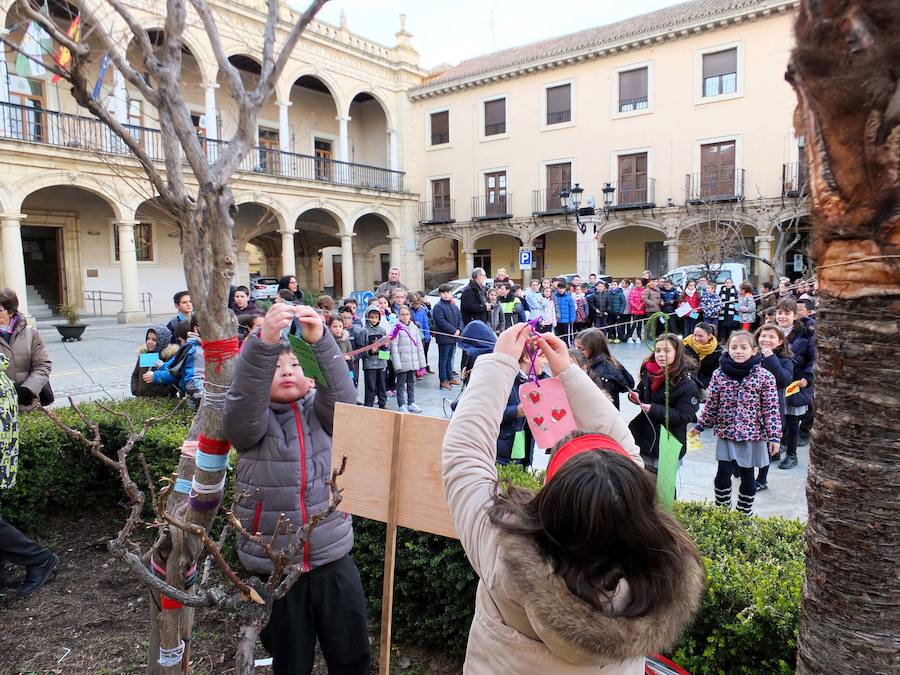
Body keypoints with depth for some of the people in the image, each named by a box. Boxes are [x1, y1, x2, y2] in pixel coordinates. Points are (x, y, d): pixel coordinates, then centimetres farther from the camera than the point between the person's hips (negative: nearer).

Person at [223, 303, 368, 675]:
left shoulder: (319, 411, 2)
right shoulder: (250, 421, -4)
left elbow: (340, 392, -18)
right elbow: (244, 397, -25)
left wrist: (320, 340, -34)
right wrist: (265, 340, -41)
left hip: (333, 561, 1)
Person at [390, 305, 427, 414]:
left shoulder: (414, 327, 6)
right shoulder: (397, 329, -8)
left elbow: (419, 345, 11)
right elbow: (394, 348, -11)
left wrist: (422, 363, 9)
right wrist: (397, 364, -16)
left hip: (413, 362, 5)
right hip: (402, 362, -5)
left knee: (411, 383, 15)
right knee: (401, 384, 4)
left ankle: (411, 403, 25)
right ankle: (402, 405, 12)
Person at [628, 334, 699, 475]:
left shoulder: (687, 383, -18)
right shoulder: (649, 372, 0)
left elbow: (684, 416, -20)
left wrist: (654, 409, -26)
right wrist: (636, 396, -4)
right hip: (643, 437, 6)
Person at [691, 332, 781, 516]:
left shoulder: (764, 376, -9)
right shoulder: (719, 374, -3)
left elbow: (771, 409, -7)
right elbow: (711, 404, 6)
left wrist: (774, 436, -8)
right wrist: (700, 425, 10)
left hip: (752, 435, -1)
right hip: (725, 433, 1)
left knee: (748, 477, 11)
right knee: (723, 475, 4)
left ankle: (744, 513, 28)